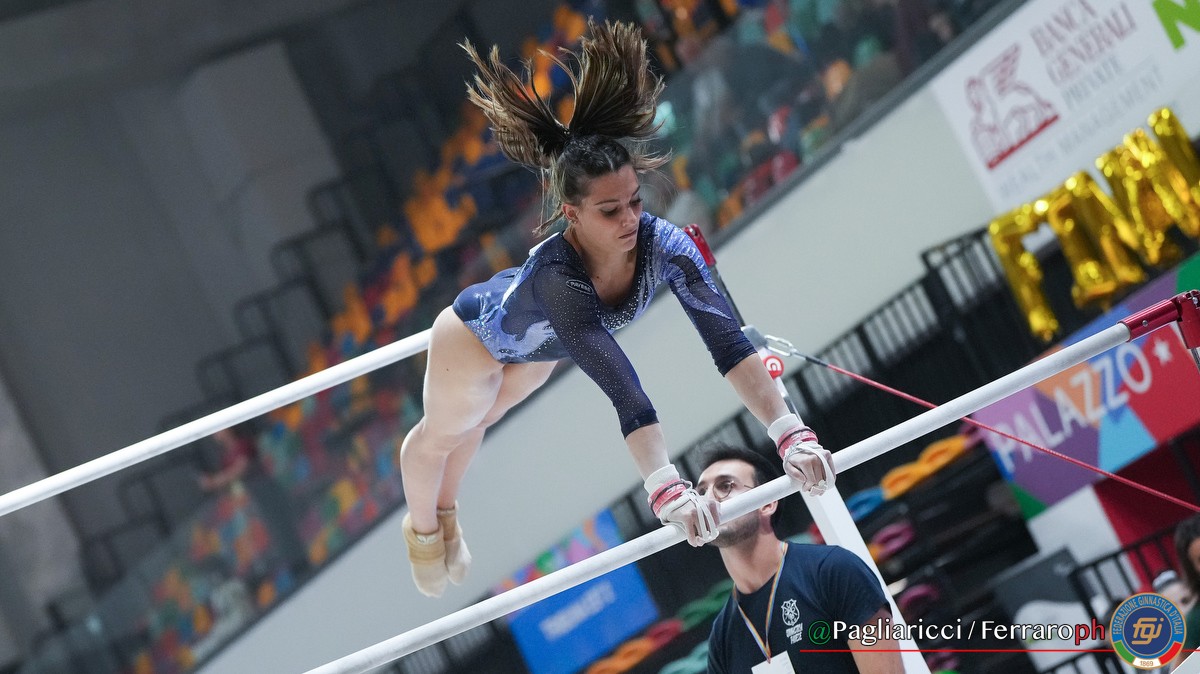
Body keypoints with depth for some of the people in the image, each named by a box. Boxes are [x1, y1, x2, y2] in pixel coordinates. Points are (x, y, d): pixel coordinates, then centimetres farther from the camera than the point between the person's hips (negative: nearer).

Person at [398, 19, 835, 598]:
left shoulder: (662, 244, -39)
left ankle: (445, 511, 61)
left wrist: (790, 433, -58)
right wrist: (667, 491, -69)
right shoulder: (556, 276, -51)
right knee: (442, 434, 23)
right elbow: (622, 389, -60)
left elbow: (728, 341, -47)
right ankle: (421, 528, 55)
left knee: (480, 419, 32)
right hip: (477, 336, -5)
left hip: (539, 345, 5)